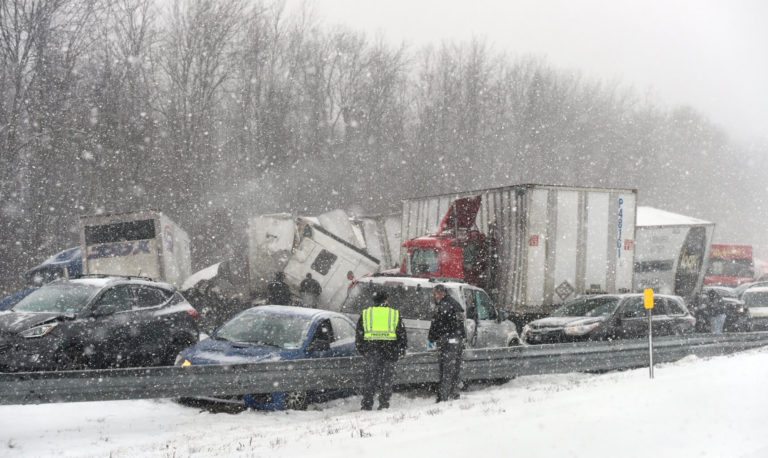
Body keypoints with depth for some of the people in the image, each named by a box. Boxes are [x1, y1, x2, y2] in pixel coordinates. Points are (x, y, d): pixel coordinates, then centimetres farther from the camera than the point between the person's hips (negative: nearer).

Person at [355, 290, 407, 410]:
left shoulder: (365, 313, 9)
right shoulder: (395, 314, 7)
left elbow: (358, 334, 11)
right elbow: (402, 334, 10)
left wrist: (361, 349, 17)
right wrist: (402, 349, 17)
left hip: (371, 351, 1)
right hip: (389, 351, -1)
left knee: (370, 378, 5)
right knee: (386, 378, 5)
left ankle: (367, 405, 0)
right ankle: (384, 404, 2)